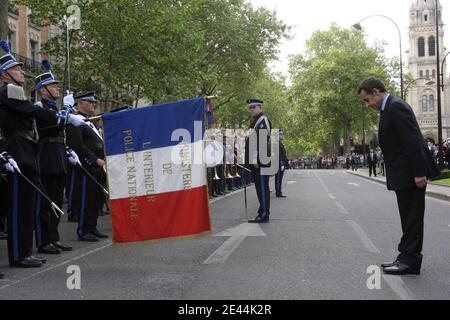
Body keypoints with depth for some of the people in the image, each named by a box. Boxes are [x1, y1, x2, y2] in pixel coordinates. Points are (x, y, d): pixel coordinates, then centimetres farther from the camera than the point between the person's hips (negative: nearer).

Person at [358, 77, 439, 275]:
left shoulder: (396, 107, -15)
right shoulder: (389, 108, 17)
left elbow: (412, 140, -21)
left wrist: (419, 172, -23)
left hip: (410, 175, -11)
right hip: (404, 175, 11)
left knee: (412, 218, -3)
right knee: (409, 219, 14)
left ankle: (410, 261, 3)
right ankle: (406, 258, 21)